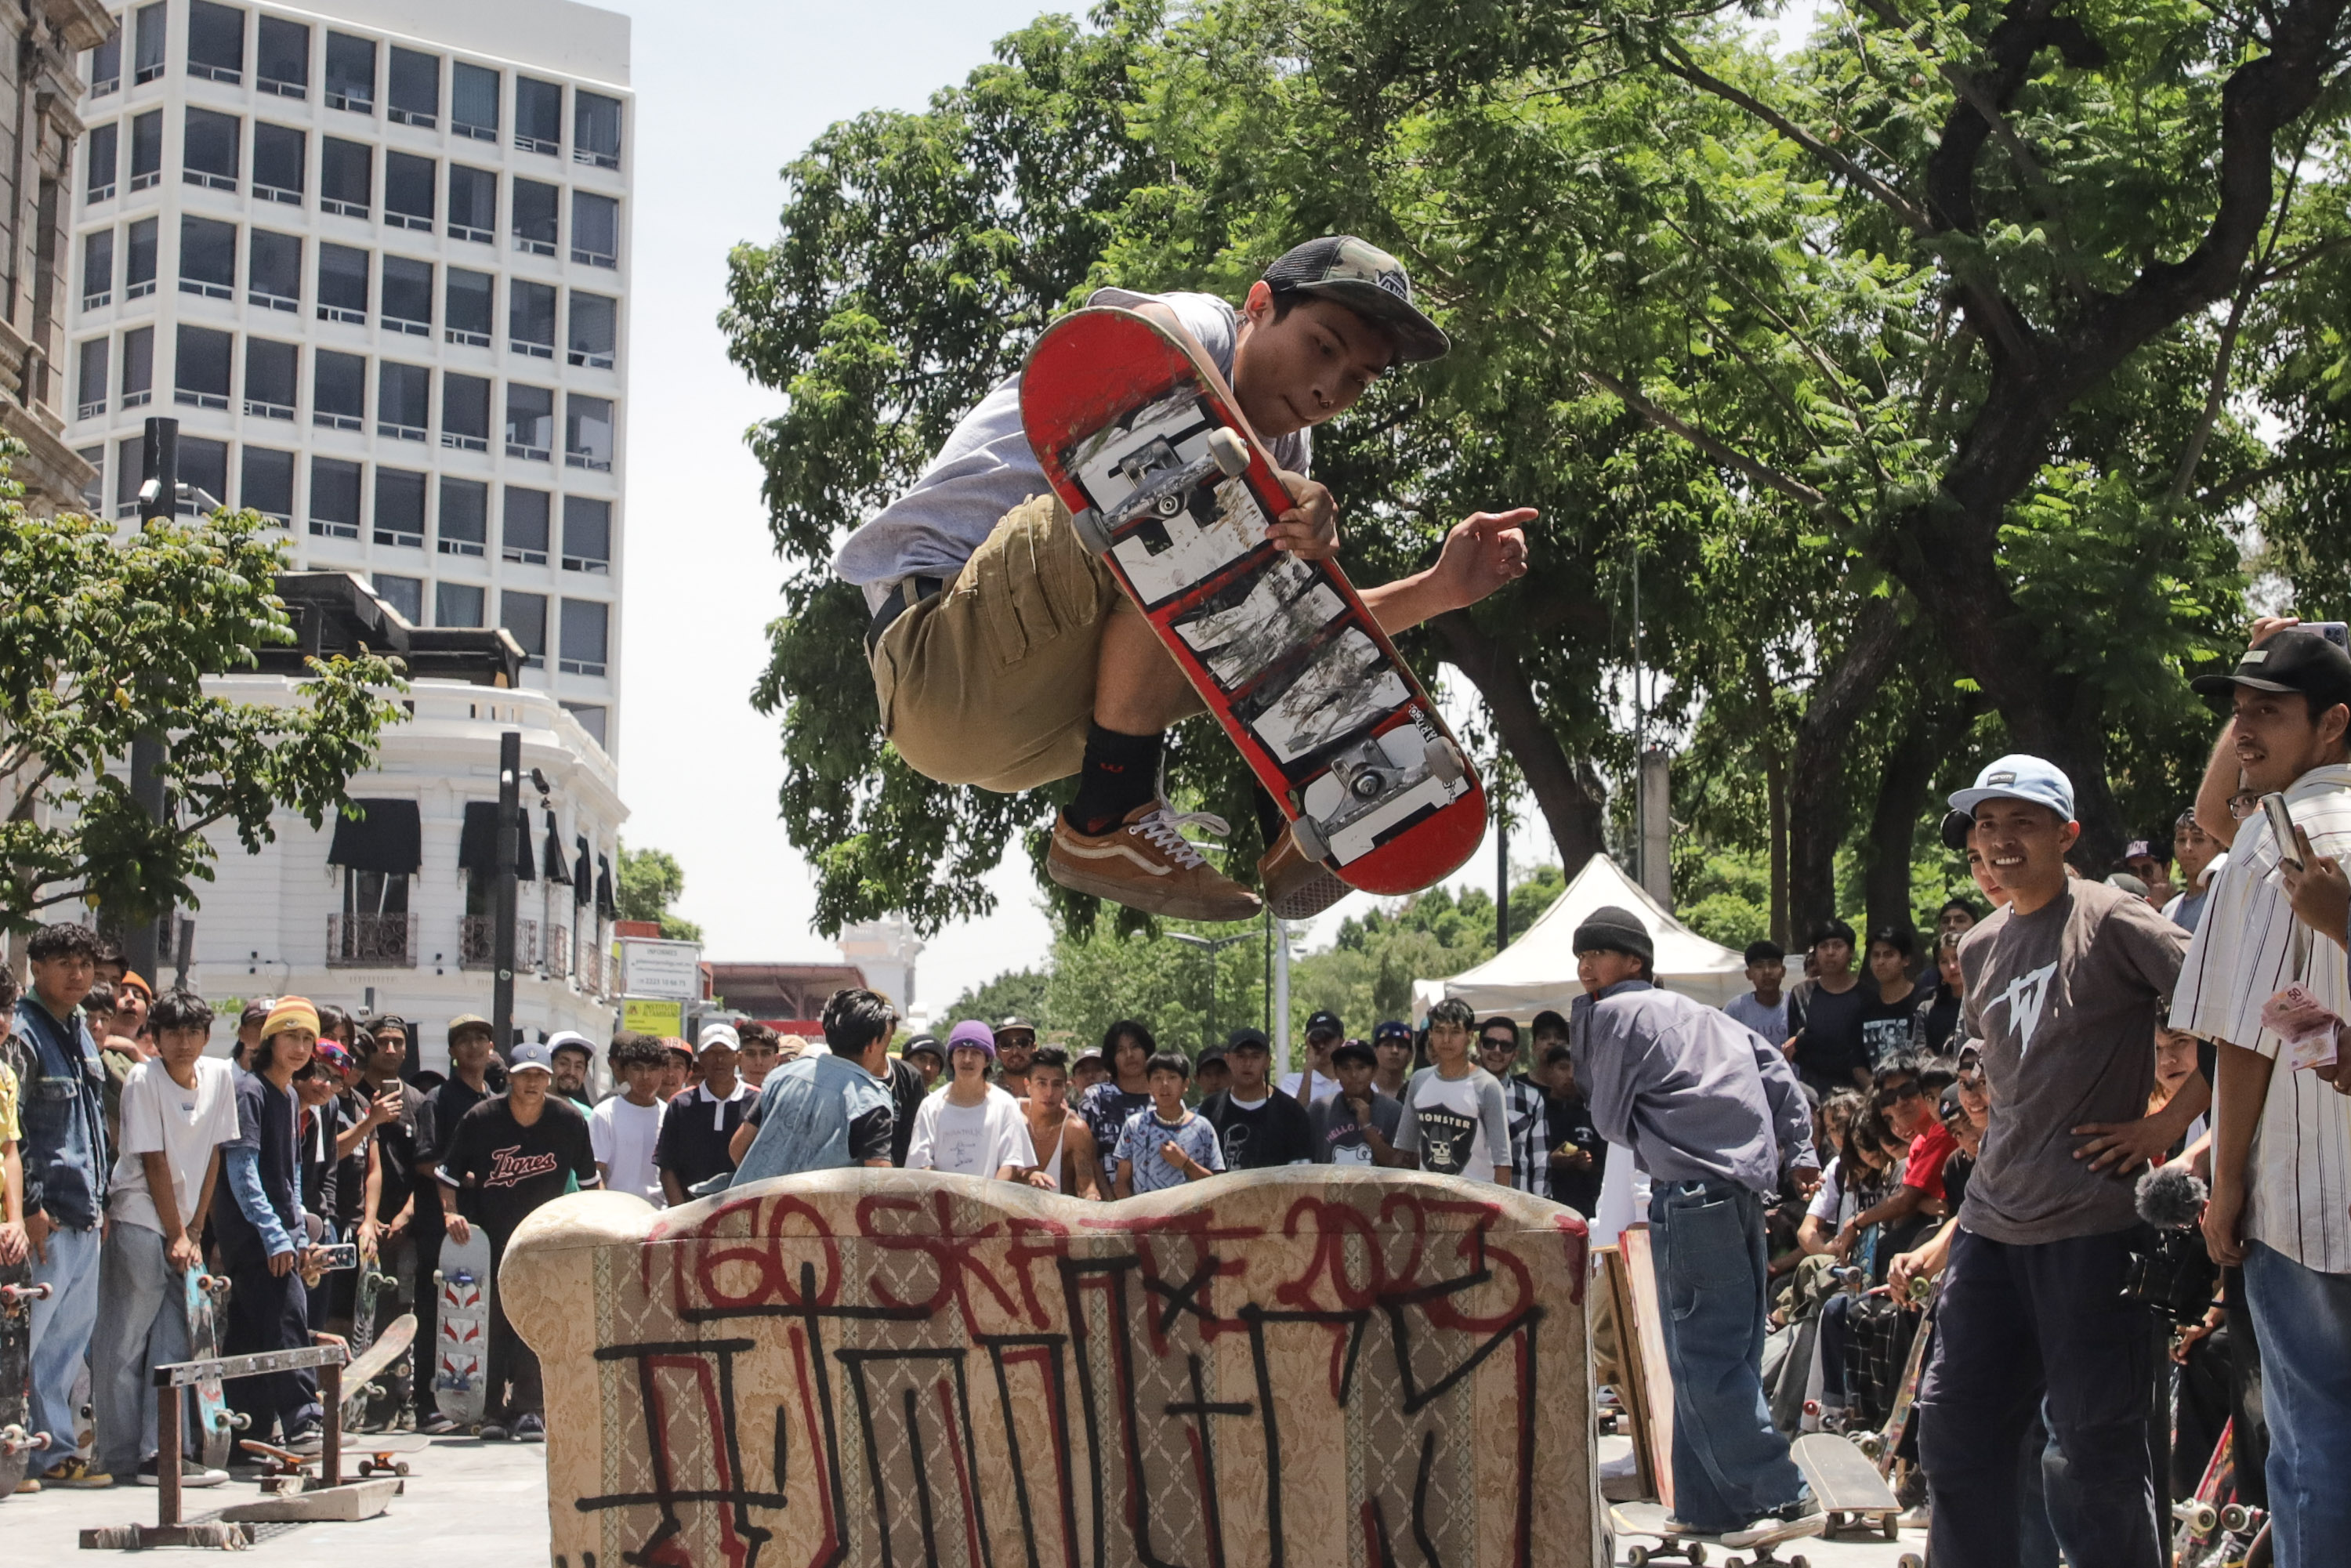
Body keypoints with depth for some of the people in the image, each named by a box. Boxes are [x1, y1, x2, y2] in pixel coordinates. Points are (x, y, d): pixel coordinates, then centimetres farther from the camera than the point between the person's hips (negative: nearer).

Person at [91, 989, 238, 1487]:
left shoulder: (219, 1075, 4)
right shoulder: (144, 1079, -11)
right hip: (139, 1221, -6)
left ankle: (158, 1453, 3)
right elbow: (154, 1164, -11)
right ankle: (120, 1459, 0)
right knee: (125, 1343, -4)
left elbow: (212, 1156, 7)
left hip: (183, 1228, 6)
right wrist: (176, 1236, -10)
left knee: (174, 1344, 2)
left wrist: (195, 1230, 3)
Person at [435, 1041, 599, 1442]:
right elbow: (448, 1174, -1)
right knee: (493, 1318, -2)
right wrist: (451, 1212, -17)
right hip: (490, 1233, 0)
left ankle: (528, 1409, -4)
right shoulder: (481, 1119, -10)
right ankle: (494, 1412, 5)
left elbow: (589, 1181, 7)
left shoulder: (569, 1120, -7)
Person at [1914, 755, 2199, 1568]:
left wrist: (2166, 1122, -15)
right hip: (1991, 1221, 8)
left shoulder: (2110, 921, -9)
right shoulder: (1979, 947, 14)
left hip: (2090, 1220, -8)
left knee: (2095, 1441, -3)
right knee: (1955, 1423, 10)